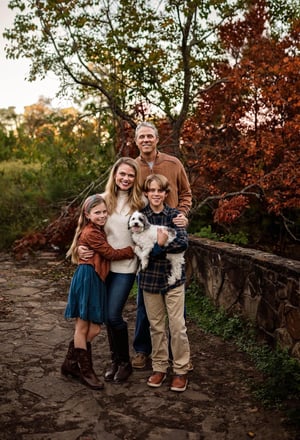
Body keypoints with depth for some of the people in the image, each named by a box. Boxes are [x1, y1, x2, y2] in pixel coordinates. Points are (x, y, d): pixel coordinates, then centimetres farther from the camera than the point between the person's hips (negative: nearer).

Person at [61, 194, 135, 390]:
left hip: (96, 280, 9)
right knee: (83, 326, 3)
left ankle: (71, 364, 24)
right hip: (87, 279, -9)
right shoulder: (91, 233, -13)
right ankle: (86, 371, 14)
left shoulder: (97, 230, 17)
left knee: (93, 328, 11)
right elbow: (111, 254, -11)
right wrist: (134, 249, -4)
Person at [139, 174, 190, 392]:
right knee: (156, 326, 11)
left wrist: (156, 247, -22)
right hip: (150, 277, 1)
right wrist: (159, 245, -22)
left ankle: (181, 370, 14)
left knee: (177, 326, 0)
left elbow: (183, 243, -15)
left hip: (173, 276, -1)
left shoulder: (174, 215, -2)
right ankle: (159, 368, 25)